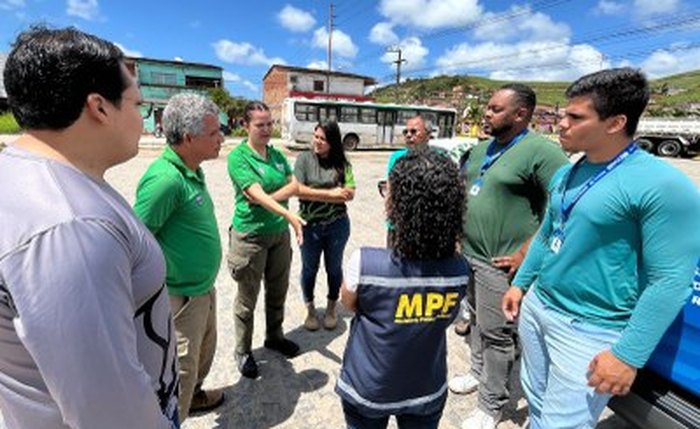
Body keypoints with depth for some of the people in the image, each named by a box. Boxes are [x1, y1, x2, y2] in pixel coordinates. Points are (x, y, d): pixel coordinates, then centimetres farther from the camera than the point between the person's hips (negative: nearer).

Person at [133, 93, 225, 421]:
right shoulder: (165, 179, -27)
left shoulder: (192, 171, 3)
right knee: (182, 368, 10)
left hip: (204, 287, 9)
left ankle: (193, 396, 53)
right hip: (181, 295, -9)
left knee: (204, 350, 28)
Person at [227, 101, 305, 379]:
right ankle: (243, 351, 27)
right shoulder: (238, 157, -12)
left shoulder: (277, 154, 6)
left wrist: (268, 198, -19)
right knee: (247, 298, 8)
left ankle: (274, 336, 40)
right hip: (250, 235, -5)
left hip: (279, 233, 6)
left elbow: (295, 186, -2)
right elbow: (256, 195, -24)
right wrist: (289, 215, -36)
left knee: (278, 291, 18)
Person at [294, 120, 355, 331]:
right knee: (309, 268, 14)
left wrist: (314, 194, -18)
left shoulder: (342, 163, -3)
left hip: (337, 225, 1)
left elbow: (349, 194, -12)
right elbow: (298, 189, -16)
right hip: (310, 225, 0)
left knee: (334, 268, 16)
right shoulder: (304, 159, -5)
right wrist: (331, 193, -17)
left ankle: (331, 308, 38)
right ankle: (310, 309, 36)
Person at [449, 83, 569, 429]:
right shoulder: (480, 149, 10)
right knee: (476, 321, 22)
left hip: (499, 263, -7)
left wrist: (526, 254, -20)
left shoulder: (543, 151, -15)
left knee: (496, 334, 5)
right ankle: (478, 373, 44)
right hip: (467, 254, 8)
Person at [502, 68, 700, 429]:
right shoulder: (565, 176, 6)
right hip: (536, 307, 7)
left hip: (589, 331, -7)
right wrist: (520, 283, 16)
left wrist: (629, 355, -19)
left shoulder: (663, 186, -18)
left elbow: (669, 281, -19)